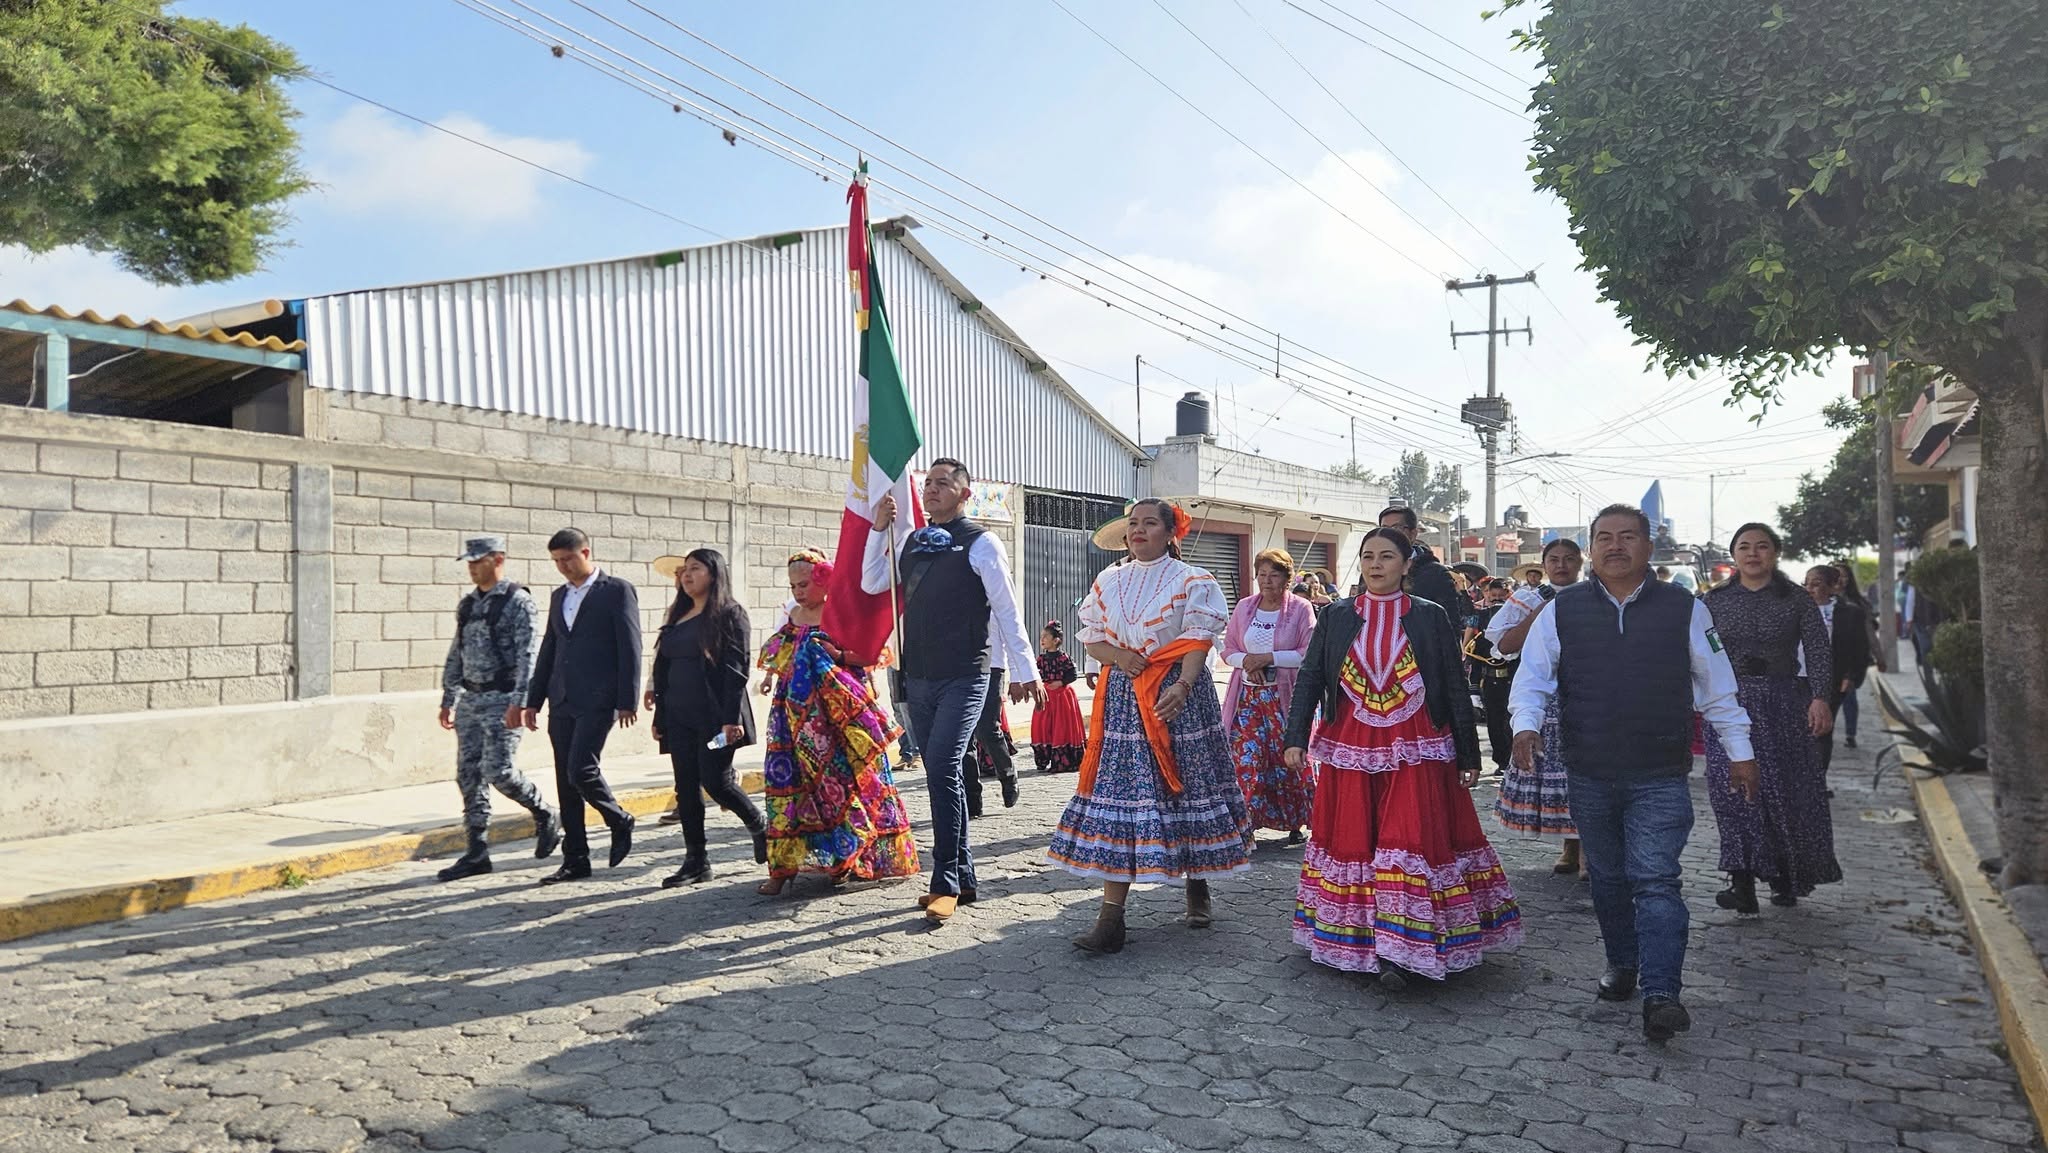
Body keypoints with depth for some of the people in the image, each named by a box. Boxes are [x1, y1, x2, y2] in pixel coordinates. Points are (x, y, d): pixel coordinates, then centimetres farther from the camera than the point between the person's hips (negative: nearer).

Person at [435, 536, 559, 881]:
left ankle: (545, 817, 15)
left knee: (498, 771, -11)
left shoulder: (518, 602, -9)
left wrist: (519, 702, -21)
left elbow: (527, 656, -15)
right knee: (469, 775, 6)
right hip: (470, 699, 7)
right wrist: (448, 699, 17)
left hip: (502, 699, -7)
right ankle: (477, 853, 12)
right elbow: (456, 654, 19)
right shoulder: (467, 604, 13)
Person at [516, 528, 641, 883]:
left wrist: (628, 702, -13)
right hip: (562, 703, 7)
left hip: (598, 701, -7)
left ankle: (620, 822, 10)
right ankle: (575, 861, 14)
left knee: (580, 770, -16)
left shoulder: (618, 590, -4)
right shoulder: (559, 596, 17)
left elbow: (630, 649, -8)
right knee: (565, 783, 6)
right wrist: (533, 701, 16)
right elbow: (548, 651, 20)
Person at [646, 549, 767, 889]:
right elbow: (664, 669, 19)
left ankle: (760, 829, 16)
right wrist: (659, 717, 15)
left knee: (715, 781, -9)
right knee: (686, 787, 5)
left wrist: (731, 719, -19)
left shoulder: (730, 615, -4)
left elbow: (736, 669, -11)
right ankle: (696, 861, 11)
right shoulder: (677, 617, 17)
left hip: (714, 716, -7)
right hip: (679, 718, 7)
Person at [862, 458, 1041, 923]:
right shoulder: (911, 543, 12)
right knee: (944, 776, 11)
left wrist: (1025, 670, -4)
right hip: (918, 676, 7)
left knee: (943, 770, -17)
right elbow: (872, 584, 14)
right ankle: (963, 879, 20)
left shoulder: (980, 543, -6)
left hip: (963, 678, -7)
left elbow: (1006, 610, -5)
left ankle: (945, 884, -10)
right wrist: (879, 528, 5)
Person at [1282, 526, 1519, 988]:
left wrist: (1468, 755, 2)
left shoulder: (1431, 618, 1)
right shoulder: (1335, 617, 5)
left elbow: (1455, 690, 3)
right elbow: (1309, 679, 3)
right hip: (1349, 750, 2)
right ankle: (1353, 942, 18)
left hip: (1415, 752, -2)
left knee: (1410, 841, -8)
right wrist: (1296, 738, -7)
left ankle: (1397, 952, -7)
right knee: (1351, 840, 6)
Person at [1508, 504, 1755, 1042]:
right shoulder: (1562, 610, 2)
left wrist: (1739, 751, 11)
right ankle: (1622, 964, 32)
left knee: (1655, 880, -9)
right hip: (1588, 776, 2)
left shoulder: (1684, 610, 3)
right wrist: (1526, 724, -18)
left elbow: (1717, 687, 9)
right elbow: (1533, 675, 0)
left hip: (1660, 777, -2)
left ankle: (1661, 995, -9)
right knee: (1607, 877, 15)